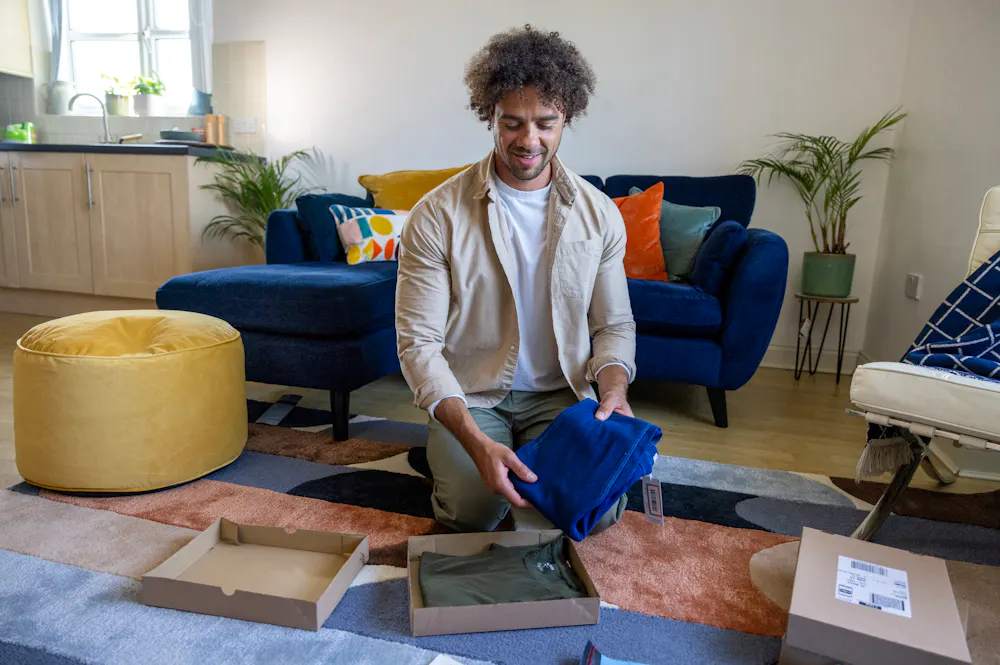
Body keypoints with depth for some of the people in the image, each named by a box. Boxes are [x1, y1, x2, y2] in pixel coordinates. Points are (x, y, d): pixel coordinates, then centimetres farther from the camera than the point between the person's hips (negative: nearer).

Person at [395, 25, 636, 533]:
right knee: (475, 509, -24)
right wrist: (476, 442, -27)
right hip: (469, 396, -1)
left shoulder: (600, 214, -1)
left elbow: (614, 324, 7)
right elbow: (419, 343, -13)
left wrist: (613, 388, -17)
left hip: (560, 394, 2)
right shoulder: (437, 216, -11)